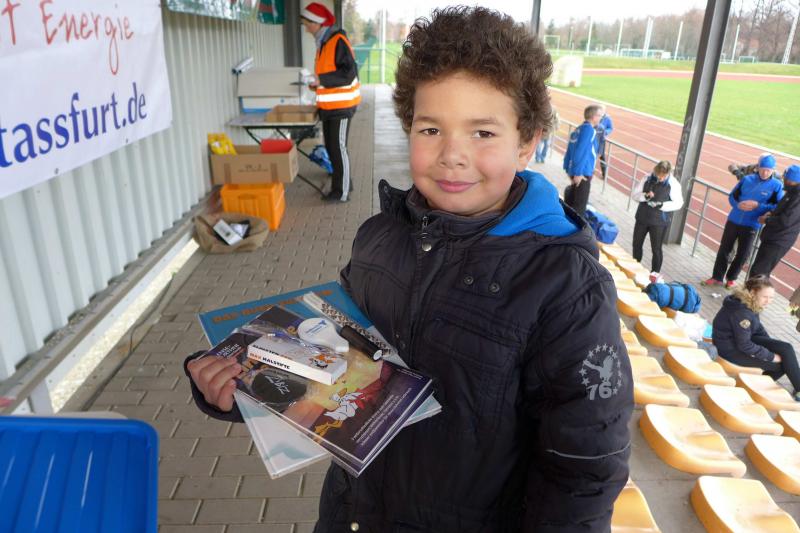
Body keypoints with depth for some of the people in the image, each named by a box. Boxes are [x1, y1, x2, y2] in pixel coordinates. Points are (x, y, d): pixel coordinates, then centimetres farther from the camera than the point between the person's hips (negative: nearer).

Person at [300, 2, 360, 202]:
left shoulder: (338, 41, -15)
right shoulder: (323, 43, 12)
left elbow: (349, 74, -22)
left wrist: (322, 80, -22)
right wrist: (320, 86, 10)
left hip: (342, 106, -9)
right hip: (329, 106, 9)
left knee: (338, 148, -4)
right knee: (331, 147, 15)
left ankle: (341, 192, 5)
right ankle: (344, 183, 28)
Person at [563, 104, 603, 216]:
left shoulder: (579, 129, 10)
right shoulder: (589, 129, -14)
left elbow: (570, 150, 14)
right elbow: (580, 151, -22)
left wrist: (569, 169, 20)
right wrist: (578, 172, -22)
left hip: (578, 171, 9)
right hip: (583, 172, -9)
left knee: (571, 201, 19)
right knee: (579, 206, -2)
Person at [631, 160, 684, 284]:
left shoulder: (673, 184, -10)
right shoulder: (648, 179, -4)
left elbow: (678, 203, -8)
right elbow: (635, 194, 1)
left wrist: (662, 205, -22)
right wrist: (645, 196, -20)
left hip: (659, 222, -3)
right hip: (642, 218, 4)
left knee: (656, 248, 3)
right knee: (636, 244, 14)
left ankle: (655, 273, 17)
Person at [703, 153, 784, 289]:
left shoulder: (776, 186, -7)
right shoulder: (747, 179, 1)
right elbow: (732, 196, 7)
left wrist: (758, 205, -21)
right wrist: (738, 205, -14)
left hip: (751, 226, -2)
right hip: (733, 220, 2)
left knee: (742, 254, 7)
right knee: (723, 249, 7)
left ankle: (731, 278, 27)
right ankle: (717, 277, 19)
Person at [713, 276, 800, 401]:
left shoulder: (751, 305, -1)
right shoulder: (741, 312, -29)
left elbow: (758, 327, 14)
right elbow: (744, 345, -24)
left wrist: (773, 347, 5)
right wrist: (771, 356, -15)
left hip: (744, 339, 8)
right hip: (731, 348, -8)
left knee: (786, 349, -4)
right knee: (782, 364, -7)